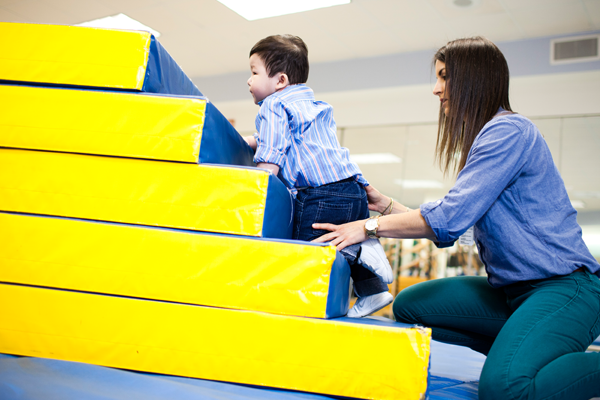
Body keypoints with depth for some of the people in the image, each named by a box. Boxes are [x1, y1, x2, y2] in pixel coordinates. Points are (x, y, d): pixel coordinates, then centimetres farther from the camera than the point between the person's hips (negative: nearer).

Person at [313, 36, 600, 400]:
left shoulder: (508, 131, -13)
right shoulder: (485, 136, 18)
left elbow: (449, 218, -21)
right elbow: (456, 220, 18)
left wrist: (369, 227, -13)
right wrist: (387, 205, 17)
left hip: (564, 284, -10)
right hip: (515, 289, 10)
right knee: (409, 305, 3)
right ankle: (540, 356, 4)